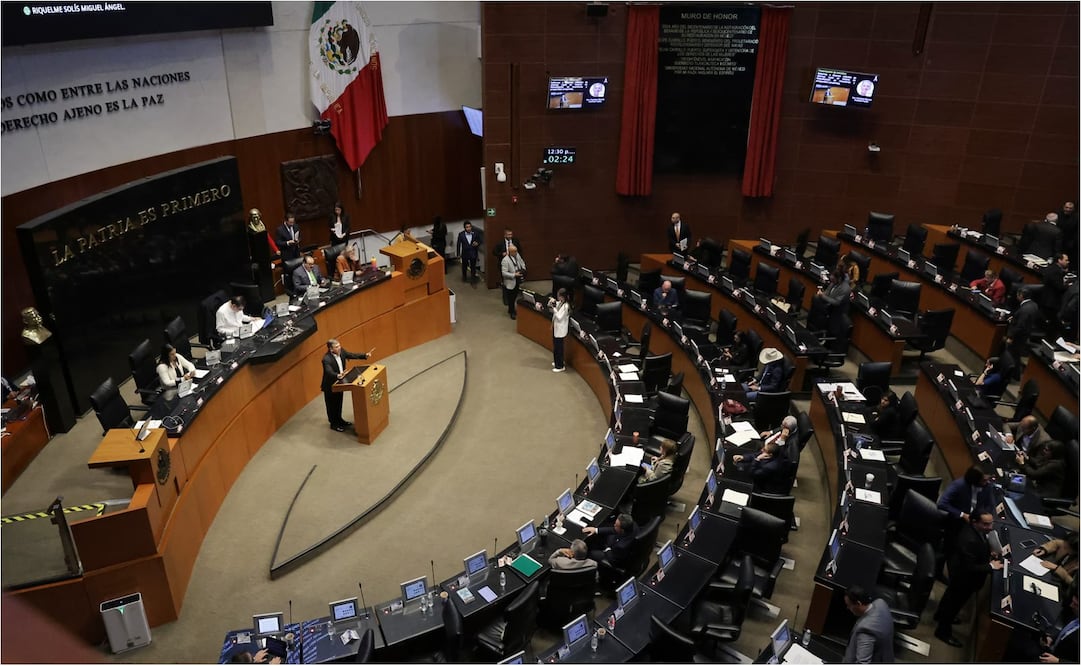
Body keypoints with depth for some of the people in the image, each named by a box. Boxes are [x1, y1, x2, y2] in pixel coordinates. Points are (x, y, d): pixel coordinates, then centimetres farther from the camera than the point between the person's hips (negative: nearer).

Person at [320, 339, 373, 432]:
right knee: (332, 405, 12)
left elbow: (352, 355, -1)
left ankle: (339, 420, 44)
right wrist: (338, 375, -66)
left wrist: (365, 355, -13)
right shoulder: (326, 359, -33)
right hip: (330, 386, -7)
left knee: (339, 403, 25)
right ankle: (333, 424, 30)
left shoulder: (341, 351, -11)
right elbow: (329, 371, -46)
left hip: (339, 383, 7)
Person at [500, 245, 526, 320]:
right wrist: (514, 275, -28)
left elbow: (522, 263, 16)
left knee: (515, 296, 20)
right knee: (511, 298, 8)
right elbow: (504, 273, -24)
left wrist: (523, 270, -1)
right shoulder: (505, 260, -23)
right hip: (510, 282, -7)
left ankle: (511, 310, 39)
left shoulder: (517, 256, -3)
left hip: (517, 281, 7)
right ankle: (512, 313, 23)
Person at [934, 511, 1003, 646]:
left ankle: (941, 615, 57)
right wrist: (991, 566, -27)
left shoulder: (974, 529, -14)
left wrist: (988, 554, -7)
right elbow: (969, 568, -34)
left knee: (951, 595, 31)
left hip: (961, 573, 9)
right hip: (963, 577, -9)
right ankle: (943, 632, 35)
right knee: (955, 601, 14)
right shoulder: (969, 540, -42)